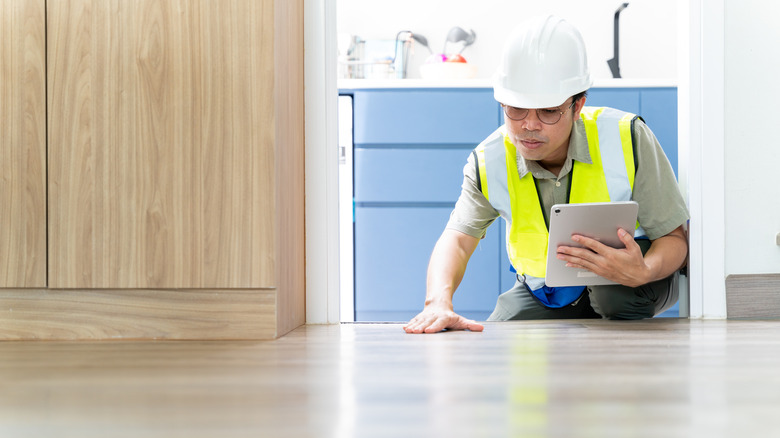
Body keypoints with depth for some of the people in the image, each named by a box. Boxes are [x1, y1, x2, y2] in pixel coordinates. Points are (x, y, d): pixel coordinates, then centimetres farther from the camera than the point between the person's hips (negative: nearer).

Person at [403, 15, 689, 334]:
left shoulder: (627, 139, -25)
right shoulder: (489, 162, -16)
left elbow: (674, 237, -20)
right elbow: (458, 239, -27)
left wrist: (643, 272, -45)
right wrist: (438, 302, -49)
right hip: (545, 292, 4)